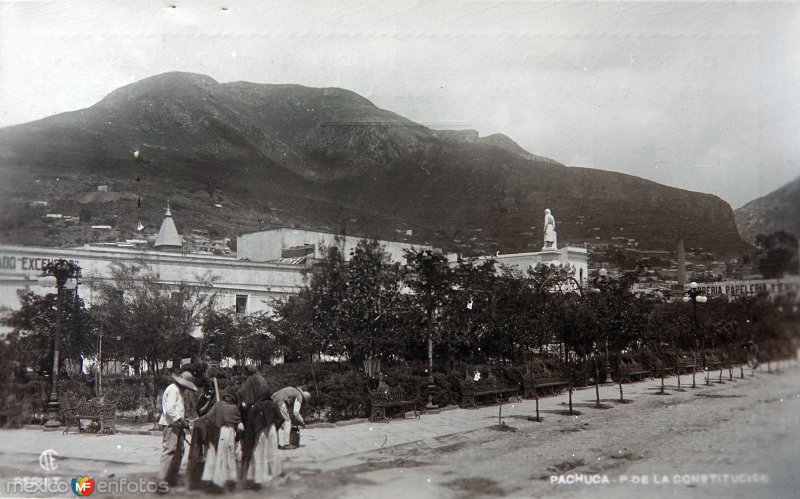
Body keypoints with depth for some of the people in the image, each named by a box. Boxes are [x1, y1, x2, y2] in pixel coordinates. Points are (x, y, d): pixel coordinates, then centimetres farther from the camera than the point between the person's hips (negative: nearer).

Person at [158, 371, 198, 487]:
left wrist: (183, 421, 13)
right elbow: (170, 409, -21)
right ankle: (163, 479, -9)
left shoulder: (178, 390, 21)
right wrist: (181, 421, -21)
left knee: (179, 451, 13)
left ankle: (172, 479, 20)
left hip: (177, 425, 11)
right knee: (169, 450, -11)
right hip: (171, 424, -11)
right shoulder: (173, 389, -11)